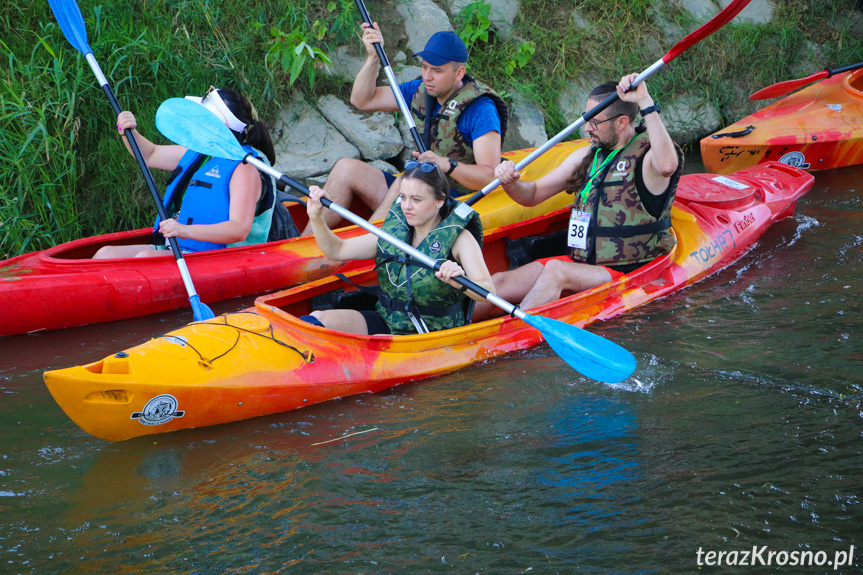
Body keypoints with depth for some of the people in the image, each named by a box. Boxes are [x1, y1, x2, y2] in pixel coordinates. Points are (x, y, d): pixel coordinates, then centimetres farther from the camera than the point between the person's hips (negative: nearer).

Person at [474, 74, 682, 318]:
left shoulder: (645, 156, -10)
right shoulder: (586, 157, 13)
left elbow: (668, 165, -37)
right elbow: (532, 195, 18)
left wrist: (646, 104, -34)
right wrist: (510, 183, -6)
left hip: (626, 273, -7)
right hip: (578, 262, 7)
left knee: (556, 270, -33)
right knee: (498, 282, -11)